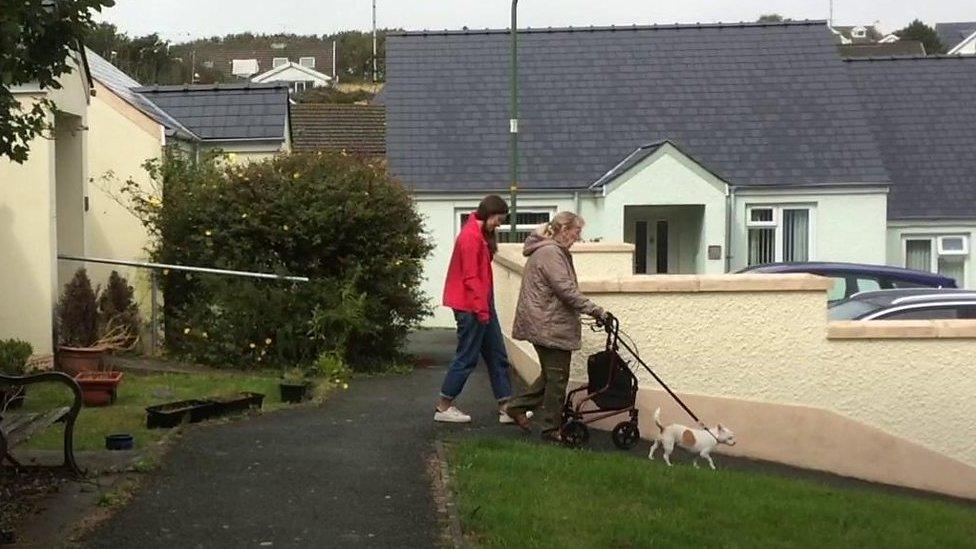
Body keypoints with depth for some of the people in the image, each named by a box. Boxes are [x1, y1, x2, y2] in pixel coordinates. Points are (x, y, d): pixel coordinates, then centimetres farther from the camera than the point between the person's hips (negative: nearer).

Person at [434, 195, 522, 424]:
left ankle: (506, 408, 13)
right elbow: (471, 277, -20)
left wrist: (486, 306, 15)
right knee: (467, 358, -2)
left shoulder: (481, 235, 14)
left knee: (497, 356, 10)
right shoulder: (471, 237, -17)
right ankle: (443, 407, 9)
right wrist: (481, 309, -18)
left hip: (482, 305, 10)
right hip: (471, 307, -10)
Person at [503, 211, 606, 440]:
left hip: (544, 325, 11)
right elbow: (566, 290, -23)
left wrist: (591, 310, 21)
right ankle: (551, 428, 8)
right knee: (557, 376, -1)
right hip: (549, 326, -11)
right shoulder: (550, 253, -17)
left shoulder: (553, 251, 17)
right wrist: (594, 310, -18)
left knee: (552, 374, 17)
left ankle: (518, 406, 23)